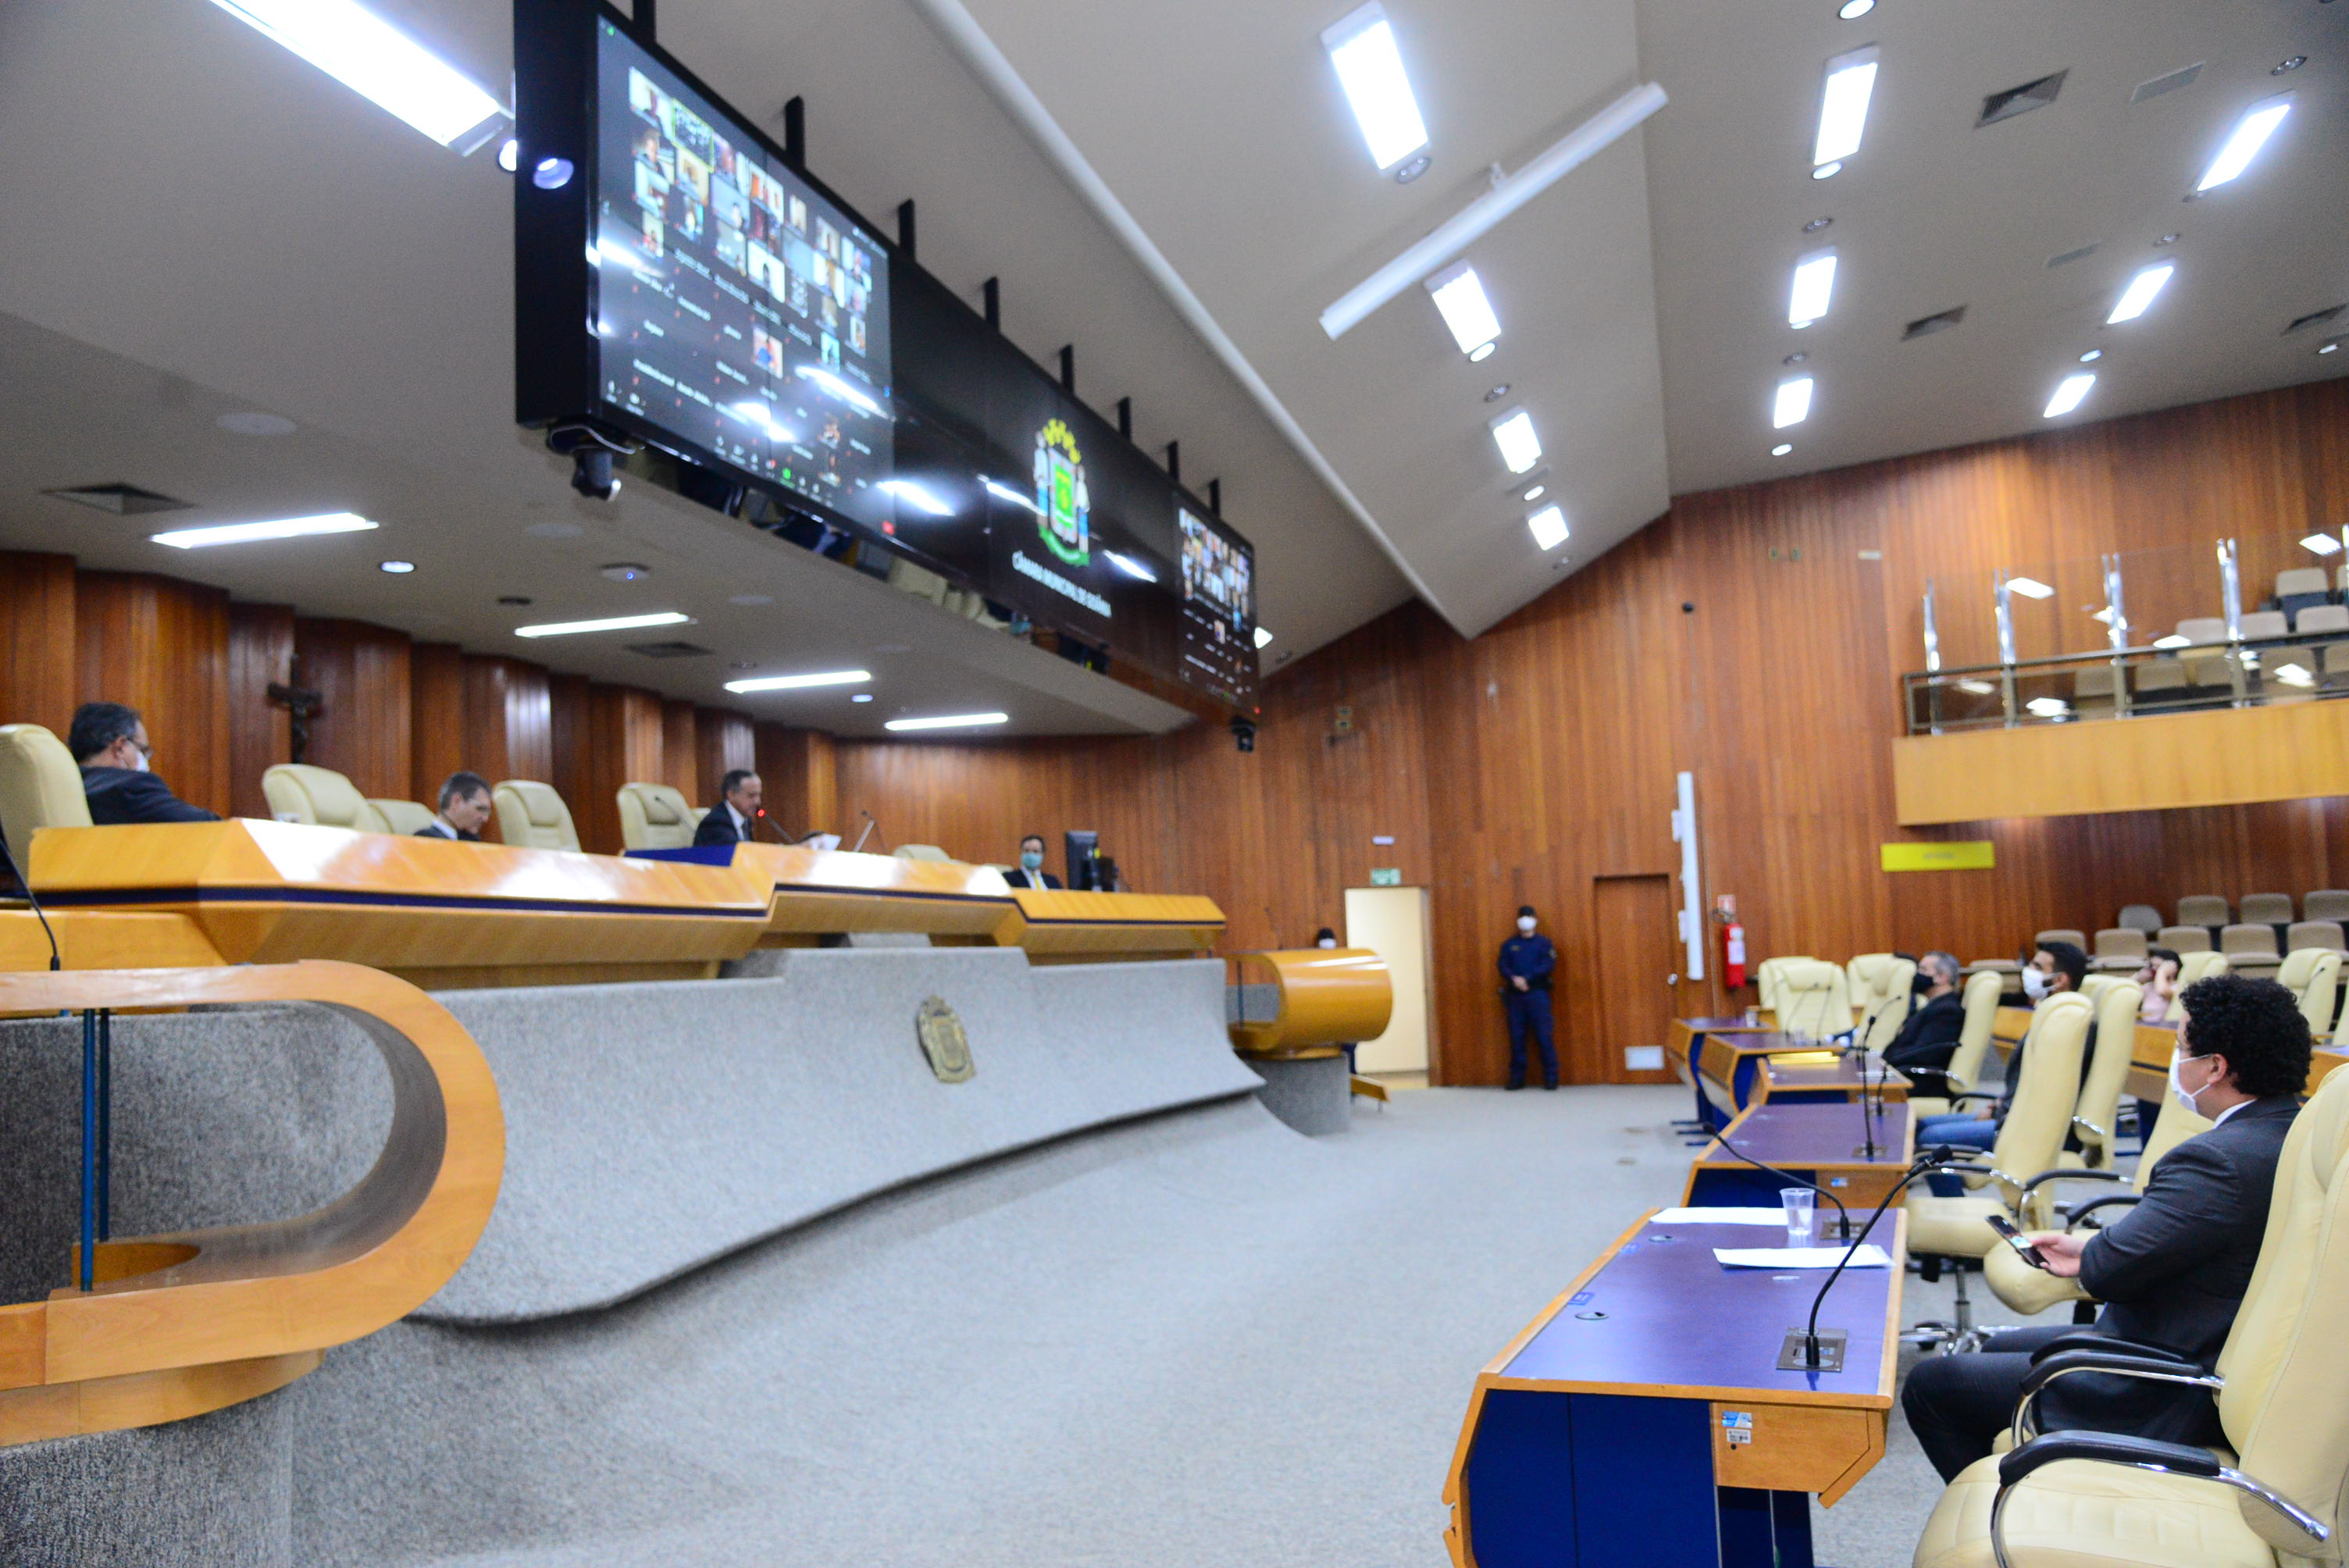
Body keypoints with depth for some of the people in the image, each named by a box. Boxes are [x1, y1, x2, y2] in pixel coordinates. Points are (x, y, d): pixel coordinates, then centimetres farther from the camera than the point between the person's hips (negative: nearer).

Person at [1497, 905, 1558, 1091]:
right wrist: (1514, 979, -17)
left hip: (1538, 994, -2)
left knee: (1544, 1037, -6)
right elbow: (1503, 966, 4)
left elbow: (1549, 964, -6)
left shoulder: (1544, 943, 7)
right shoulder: (1509, 945, 14)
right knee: (1516, 1037, 2)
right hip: (1515, 995, 3)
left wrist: (1527, 979, -15)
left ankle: (1551, 1078, -1)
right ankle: (1517, 1078, 8)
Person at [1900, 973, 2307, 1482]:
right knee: (1999, 1348, 27)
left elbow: (2108, 1271, -29)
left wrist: (2092, 1248, -7)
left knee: (1928, 1385, -2)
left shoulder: (2220, 1159, -30)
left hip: (2165, 1403, -11)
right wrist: (2090, 1247, 8)